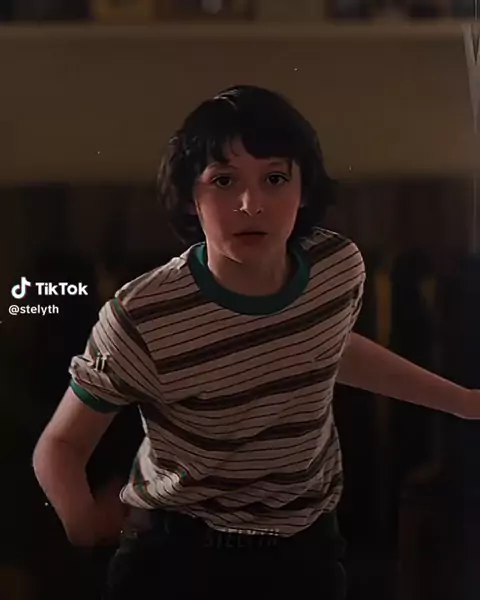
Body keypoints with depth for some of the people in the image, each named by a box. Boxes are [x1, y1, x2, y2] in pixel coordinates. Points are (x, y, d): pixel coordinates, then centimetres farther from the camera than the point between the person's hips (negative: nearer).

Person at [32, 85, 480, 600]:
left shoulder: (339, 267, -14)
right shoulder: (142, 319, -28)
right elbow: (60, 444, -15)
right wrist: (82, 520, -35)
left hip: (307, 540, 4)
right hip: (176, 549, -4)